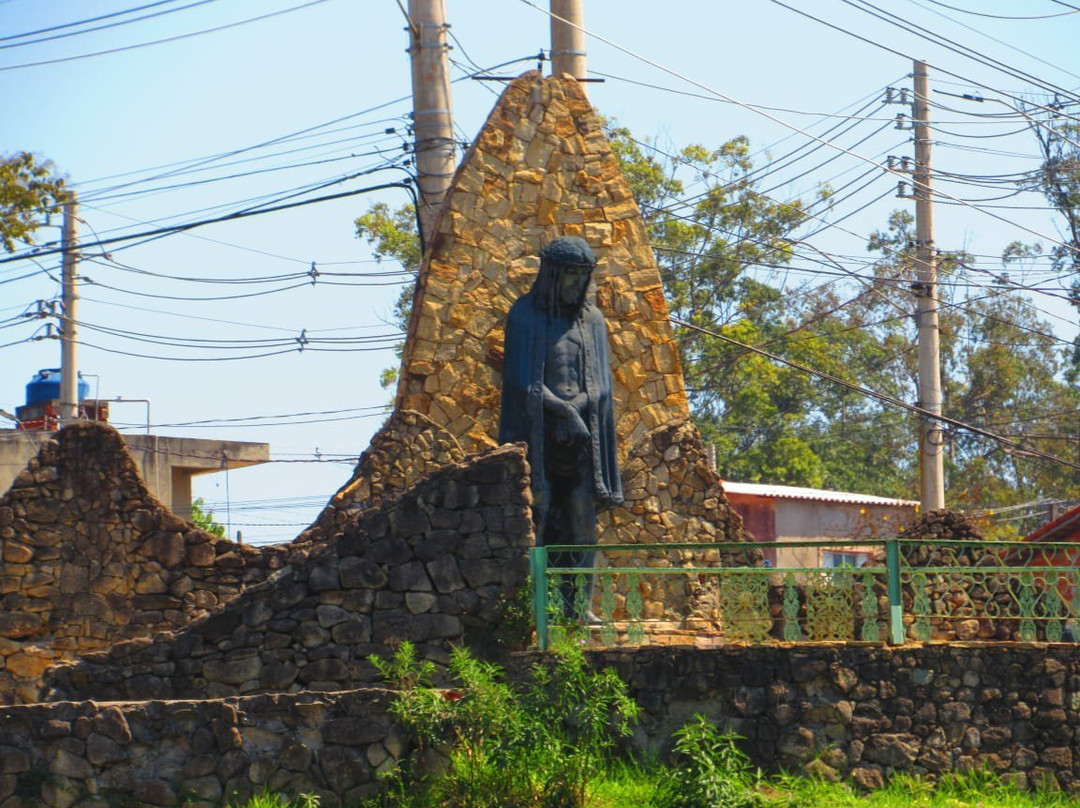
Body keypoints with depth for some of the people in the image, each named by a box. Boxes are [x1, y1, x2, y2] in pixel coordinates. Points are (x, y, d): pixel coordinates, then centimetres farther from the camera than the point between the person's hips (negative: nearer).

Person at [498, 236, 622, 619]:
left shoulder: (591, 319, 14)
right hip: (538, 430, -4)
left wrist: (574, 409, -8)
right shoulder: (524, 315, 0)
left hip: (581, 431, 4)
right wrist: (563, 409, -15)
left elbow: (600, 383, 11)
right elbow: (522, 379, -6)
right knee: (536, 513, -10)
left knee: (581, 518, -1)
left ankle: (577, 607, 1)